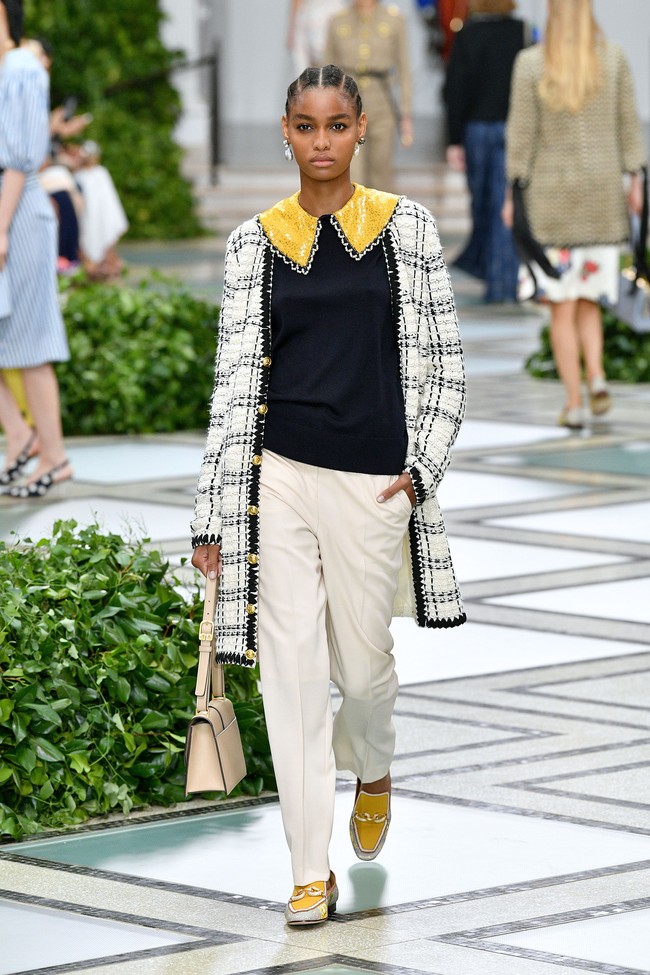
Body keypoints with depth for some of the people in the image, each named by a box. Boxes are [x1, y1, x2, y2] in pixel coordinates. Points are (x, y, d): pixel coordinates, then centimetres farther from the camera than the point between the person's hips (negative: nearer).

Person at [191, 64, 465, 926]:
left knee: (362, 661, 7)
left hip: (373, 485, -1)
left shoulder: (406, 230, 2)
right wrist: (215, 514, 1)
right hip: (279, 480, 1)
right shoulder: (257, 242, 4)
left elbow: (442, 363, 4)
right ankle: (312, 872, 7)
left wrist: (422, 468, -7)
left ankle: (373, 771, 43)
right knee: (292, 669, -1)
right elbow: (235, 377, 3)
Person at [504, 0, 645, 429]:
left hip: (551, 192, -2)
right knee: (588, 301, 15)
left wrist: (513, 192, 0)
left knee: (562, 307, 5)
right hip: (603, 190, 2)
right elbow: (628, 124, 0)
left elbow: (521, 132, -7)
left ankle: (574, 403, 1)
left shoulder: (530, 63, -9)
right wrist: (635, 179, 7)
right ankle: (596, 376, -8)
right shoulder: (614, 58, -3)